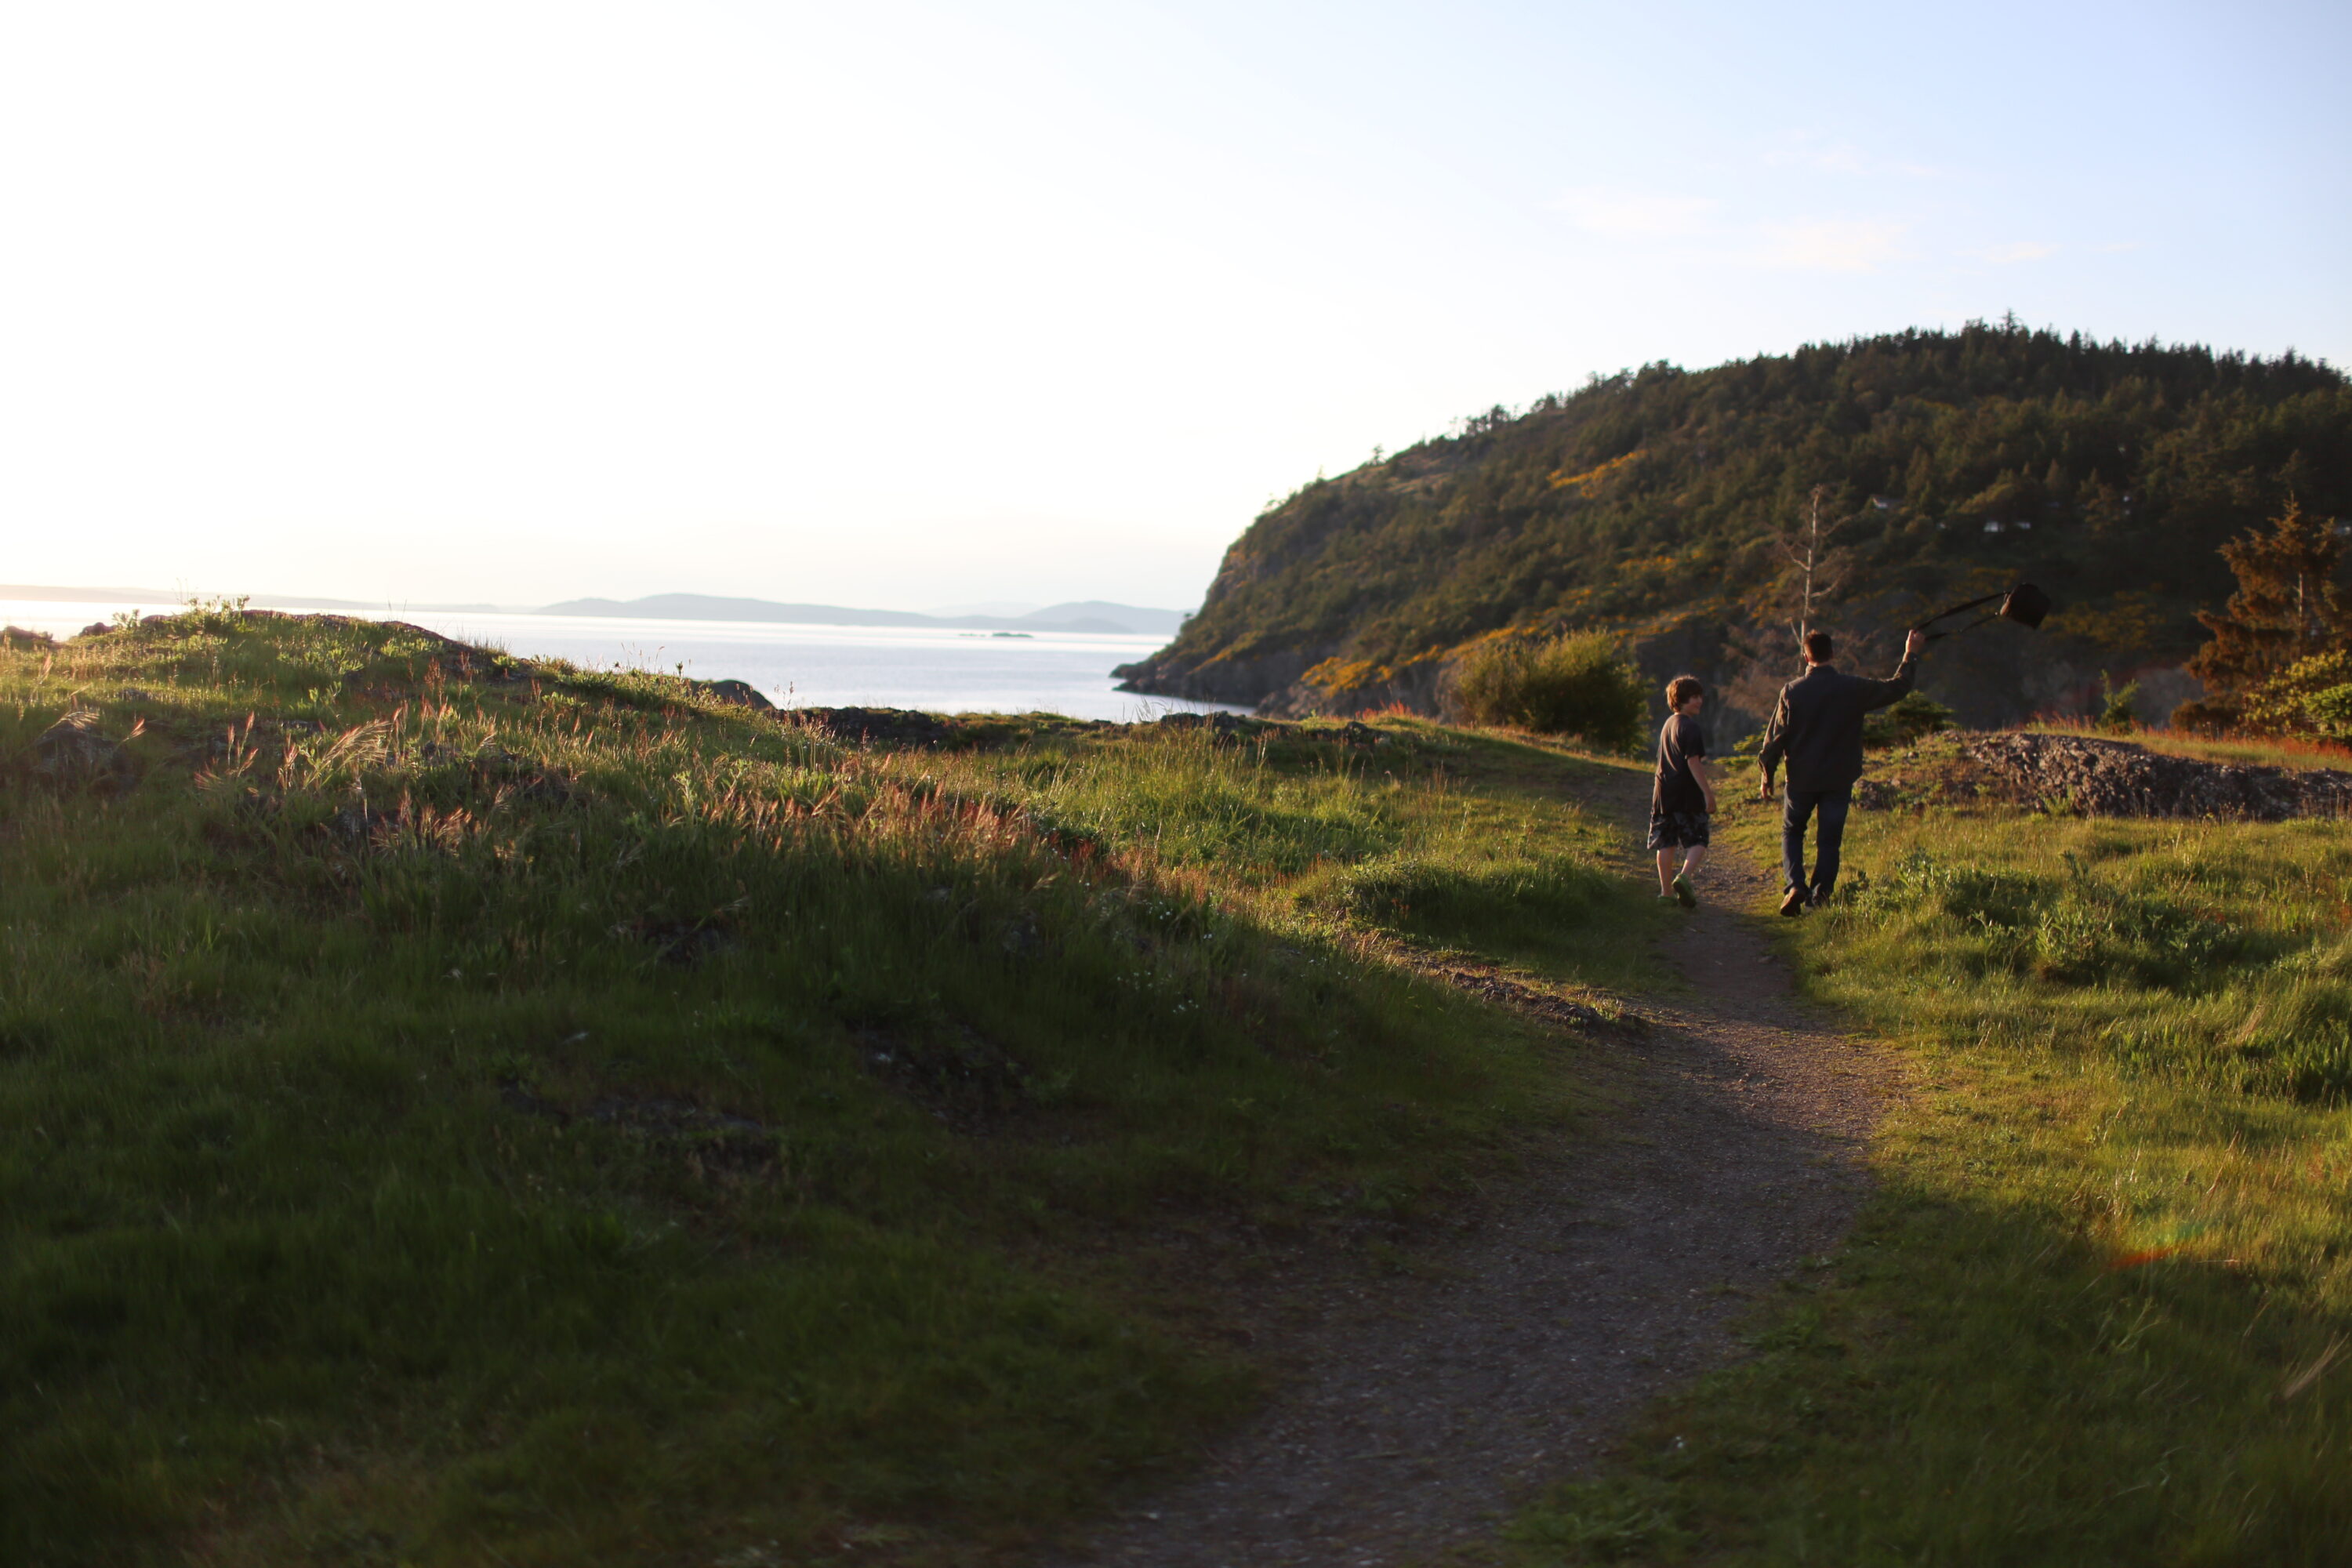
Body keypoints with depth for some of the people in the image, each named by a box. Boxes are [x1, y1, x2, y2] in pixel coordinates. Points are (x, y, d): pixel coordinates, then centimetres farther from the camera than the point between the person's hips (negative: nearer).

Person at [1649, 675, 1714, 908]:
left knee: (1666, 844, 10)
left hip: (1664, 792, 7)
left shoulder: (1668, 724, 15)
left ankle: (1666, 890, 11)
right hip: (1688, 794, -7)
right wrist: (1707, 792, -17)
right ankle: (1684, 876, -25)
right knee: (1697, 842, -3)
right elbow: (1693, 762, -18)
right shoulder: (1690, 727, -12)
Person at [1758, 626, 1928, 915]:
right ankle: (1819, 896, 5)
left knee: (1791, 832, 16)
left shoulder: (1792, 691, -8)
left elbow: (1776, 736, -4)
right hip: (1839, 780, 0)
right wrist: (1911, 654, 21)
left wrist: (1767, 776, 5)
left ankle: (1795, 884, -4)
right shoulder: (1853, 688, -7)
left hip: (1801, 779, 0)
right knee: (1829, 840, 9)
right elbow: (1897, 686, 7)